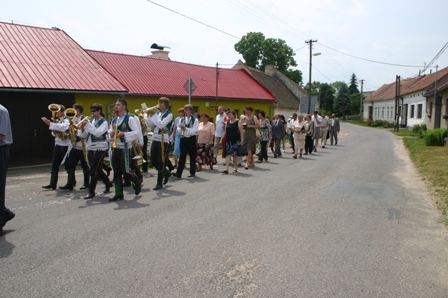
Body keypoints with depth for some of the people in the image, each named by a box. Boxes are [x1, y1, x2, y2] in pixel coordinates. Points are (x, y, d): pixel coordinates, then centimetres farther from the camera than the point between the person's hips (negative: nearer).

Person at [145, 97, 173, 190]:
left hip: (164, 141, -6)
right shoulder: (157, 113, 10)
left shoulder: (169, 115, -7)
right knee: (153, 161, 10)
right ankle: (166, 173, 33)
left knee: (161, 163, -1)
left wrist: (154, 115, -19)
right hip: (155, 140, 6)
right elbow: (149, 125, 7)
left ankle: (159, 183, 10)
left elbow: (161, 125, -22)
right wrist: (149, 115, -6)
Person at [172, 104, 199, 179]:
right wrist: (181, 128, -13)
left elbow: (194, 131, -13)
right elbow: (178, 128, 9)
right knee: (182, 156, -3)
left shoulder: (195, 120, -4)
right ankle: (178, 173, -7)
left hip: (191, 139, -3)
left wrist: (186, 128, -24)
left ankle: (192, 172, 21)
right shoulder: (182, 119, 9)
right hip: (183, 139, 3)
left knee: (192, 156, 7)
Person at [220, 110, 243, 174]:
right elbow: (225, 131, 15)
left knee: (235, 154, 4)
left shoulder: (238, 122, -3)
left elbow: (241, 131, -6)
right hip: (228, 140, 4)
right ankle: (226, 169, -8)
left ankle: (235, 168, 17)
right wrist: (222, 139, 10)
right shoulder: (227, 122, 11)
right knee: (228, 154, -4)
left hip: (236, 140, -4)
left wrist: (242, 140, -14)